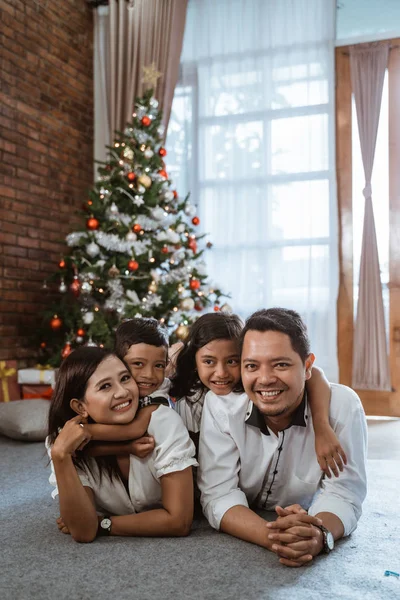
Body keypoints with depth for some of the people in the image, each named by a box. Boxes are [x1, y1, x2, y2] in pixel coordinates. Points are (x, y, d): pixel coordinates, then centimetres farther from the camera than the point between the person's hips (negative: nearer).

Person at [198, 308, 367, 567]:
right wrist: (272, 537, -36)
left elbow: (343, 494, -16)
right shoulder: (220, 405, -16)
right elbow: (219, 495, -18)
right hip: (237, 541, 0)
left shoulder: (343, 405, -17)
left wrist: (320, 536, -38)